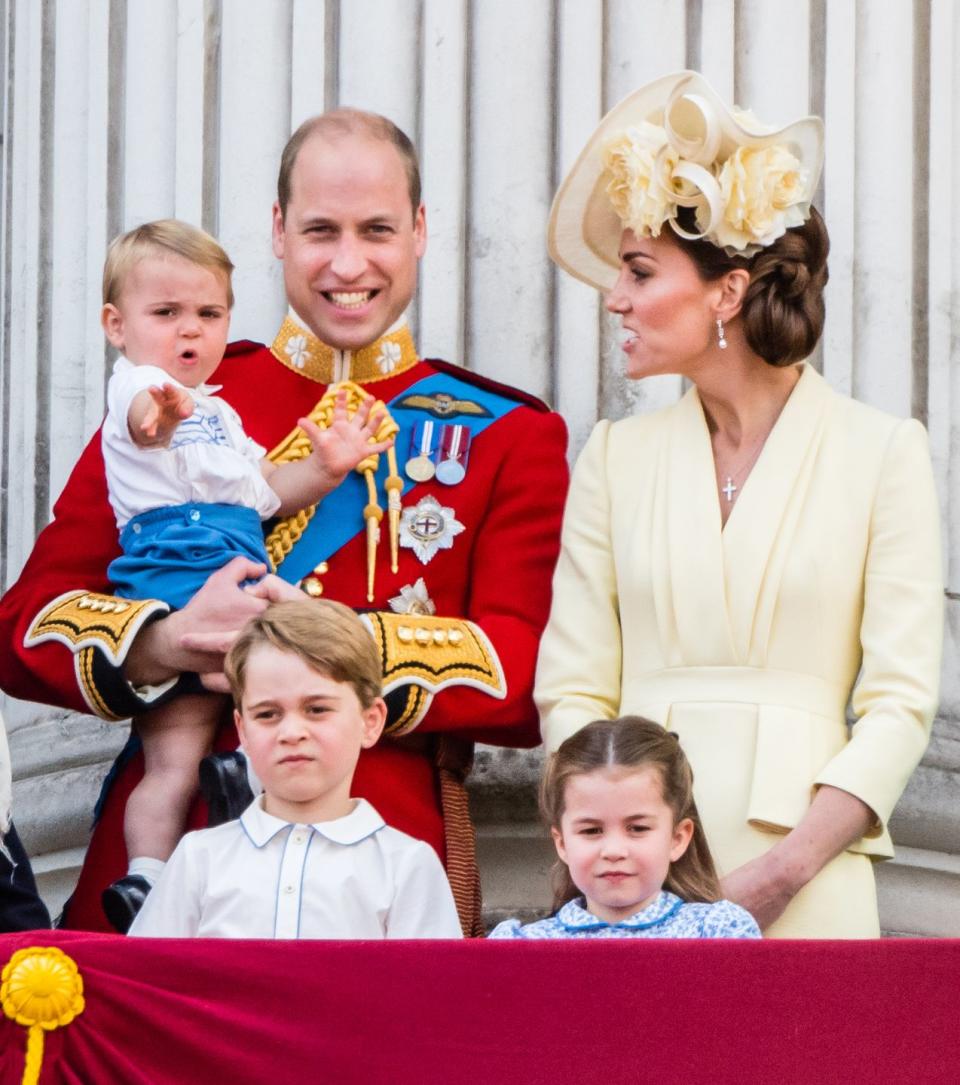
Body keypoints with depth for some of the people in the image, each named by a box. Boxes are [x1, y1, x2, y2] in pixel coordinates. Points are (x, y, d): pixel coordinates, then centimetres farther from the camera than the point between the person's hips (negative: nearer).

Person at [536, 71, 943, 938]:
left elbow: (900, 702, -3)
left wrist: (782, 873, -13)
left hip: (806, 883, -2)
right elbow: (572, 693, 7)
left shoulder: (882, 452, 1)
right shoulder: (615, 458, 9)